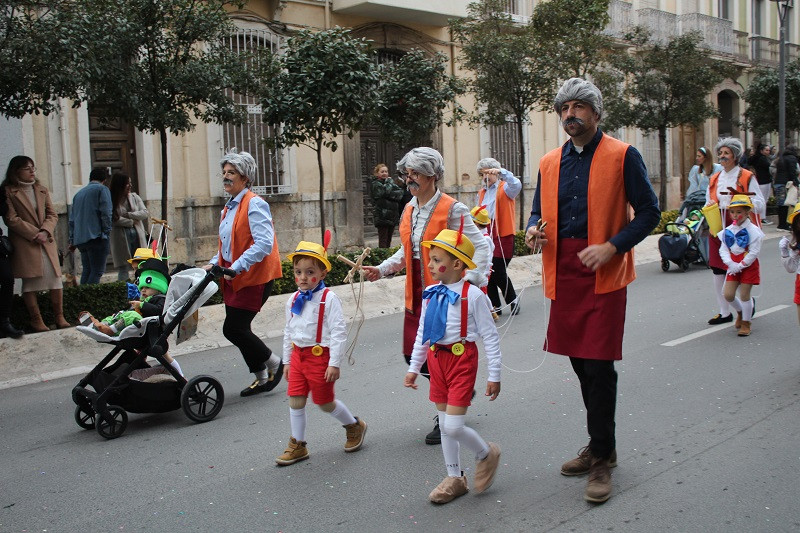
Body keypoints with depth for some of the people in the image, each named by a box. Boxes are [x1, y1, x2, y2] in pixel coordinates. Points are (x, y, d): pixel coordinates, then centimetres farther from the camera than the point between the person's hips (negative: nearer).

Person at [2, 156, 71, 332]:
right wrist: (34, 234, -14)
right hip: (24, 243, -4)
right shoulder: (8, 191, -1)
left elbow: (52, 215, 11)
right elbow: (11, 219, -8)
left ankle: (60, 317, 7)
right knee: (30, 281, -3)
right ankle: (36, 320, 3)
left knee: (55, 277, -1)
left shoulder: (42, 190, 15)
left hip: (46, 242, 5)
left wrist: (45, 232, -8)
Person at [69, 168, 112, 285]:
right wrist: (107, 233, -6)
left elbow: (72, 219, 20)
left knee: (87, 270, 12)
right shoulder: (102, 189, 2)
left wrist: (72, 240, 21)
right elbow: (106, 213, -10)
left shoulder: (78, 193, 22)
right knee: (97, 271, -8)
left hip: (80, 239, 7)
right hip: (96, 236, -7)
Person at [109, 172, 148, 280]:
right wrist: (131, 222, -8)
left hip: (137, 235, 4)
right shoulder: (111, 201, -4)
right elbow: (113, 219, -15)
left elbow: (145, 213, 2)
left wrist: (128, 215, -9)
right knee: (123, 269, -3)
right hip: (121, 238, -4)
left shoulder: (134, 197, 10)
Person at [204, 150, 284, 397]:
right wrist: (214, 264, 8)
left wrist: (236, 267, -27)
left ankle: (273, 363, 13)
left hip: (254, 277, -9)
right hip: (234, 278, 9)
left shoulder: (254, 204, -13)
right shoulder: (229, 208, 16)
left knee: (233, 329, -9)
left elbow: (264, 244, -23)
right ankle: (261, 377, 24)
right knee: (237, 329, 9)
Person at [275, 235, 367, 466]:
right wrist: (287, 360, 17)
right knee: (295, 401, 5)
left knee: (325, 403, 7)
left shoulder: (329, 298, -14)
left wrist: (334, 363, -19)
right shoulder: (293, 300, 6)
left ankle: (354, 426, 33)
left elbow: (339, 332, -16)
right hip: (298, 355, 6)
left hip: (320, 355, -6)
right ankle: (298, 445, 19)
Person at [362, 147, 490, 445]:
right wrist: (382, 269, 9)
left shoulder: (452, 209, -11)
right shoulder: (409, 210, 11)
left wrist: (469, 281, -23)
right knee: (413, 354, 8)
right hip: (417, 294, 7)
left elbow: (480, 247, -12)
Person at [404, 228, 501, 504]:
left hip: (462, 359, -6)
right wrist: (413, 367, 16)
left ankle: (486, 454, 21)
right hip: (437, 358, 7)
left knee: (453, 426, -10)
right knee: (445, 426, 14)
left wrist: (494, 375, -9)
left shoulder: (472, 295, -15)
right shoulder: (430, 294, 4)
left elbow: (490, 336, -10)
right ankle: (455, 479, 29)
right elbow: (422, 333, 14)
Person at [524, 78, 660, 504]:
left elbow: (648, 212, -3)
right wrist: (534, 231, -4)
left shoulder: (622, 156, -2)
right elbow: (539, 212, 19)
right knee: (580, 361, 12)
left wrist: (613, 246, -16)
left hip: (604, 273, -5)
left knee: (598, 365, -6)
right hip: (563, 273, 5)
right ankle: (602, 446, 28)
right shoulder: (549, 162, 12)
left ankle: (601, 457, 7)